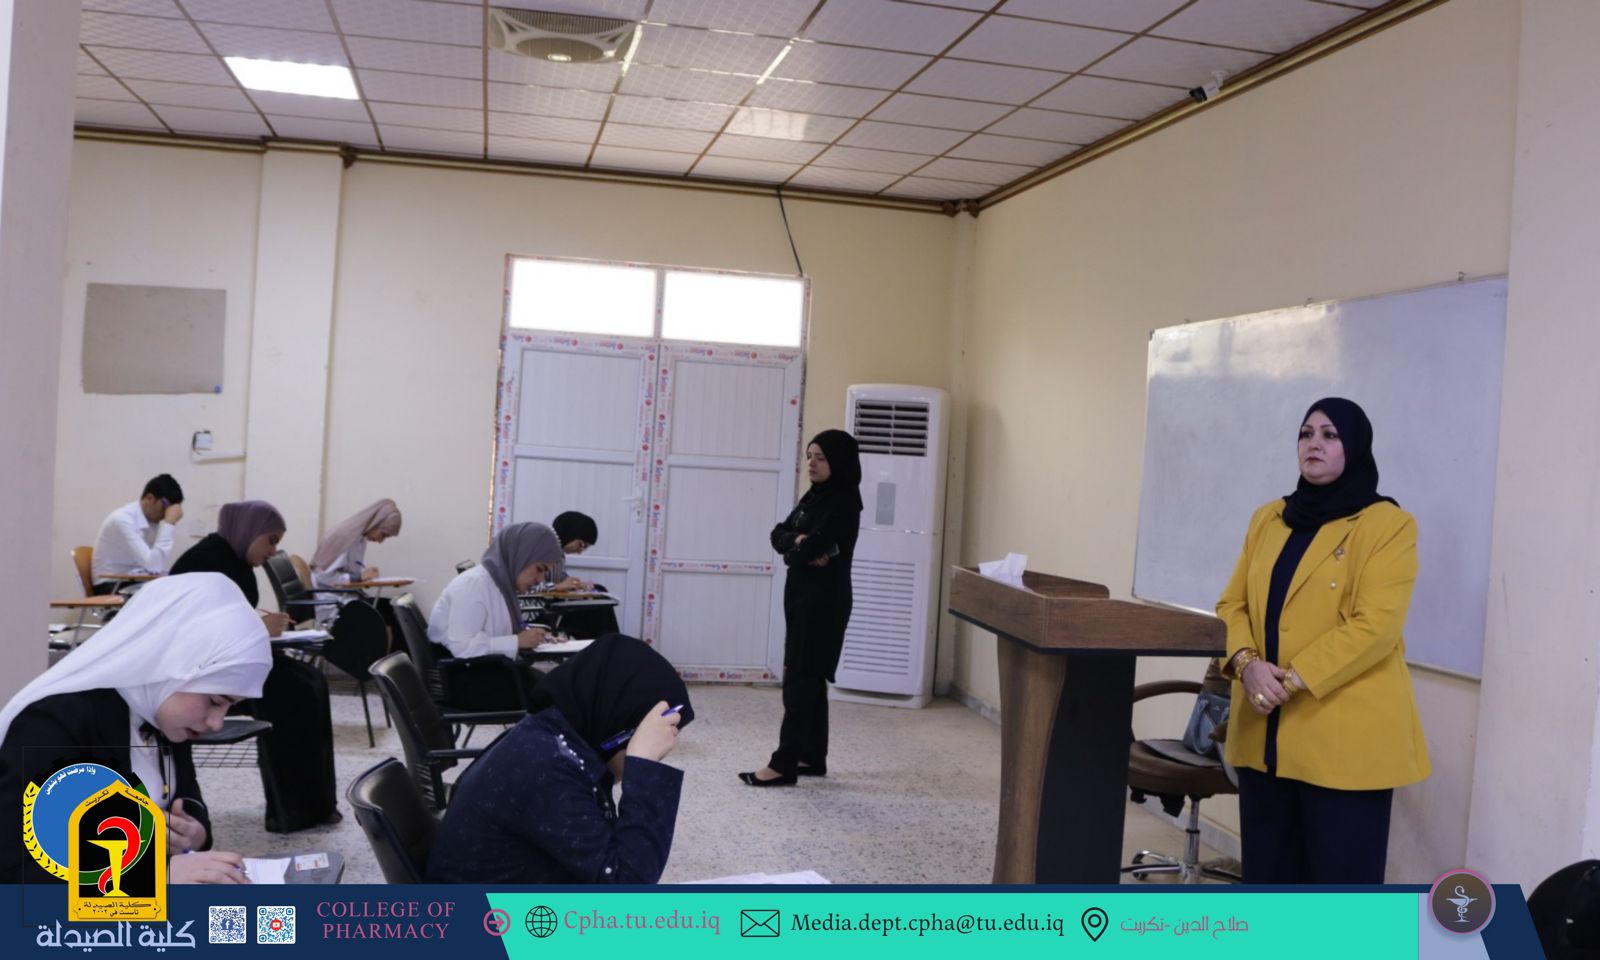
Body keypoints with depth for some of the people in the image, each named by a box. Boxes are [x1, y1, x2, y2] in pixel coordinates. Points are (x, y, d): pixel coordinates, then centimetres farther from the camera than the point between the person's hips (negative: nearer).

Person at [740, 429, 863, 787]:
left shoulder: (844, 502, -14)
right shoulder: (814, 496, 15)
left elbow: (810, 549, -23)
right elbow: (779, 535, 8)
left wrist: (796, 550, -1)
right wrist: (799, 542, -12)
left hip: (823, 600, -9)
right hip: (802, 596, 9)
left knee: (799, 678, -9)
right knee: (809, 678, 11)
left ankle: (784, 764, -8)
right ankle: (813, 757, 18)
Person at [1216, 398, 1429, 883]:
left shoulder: (1388, 525, -5)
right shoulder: (1267, 520, 14)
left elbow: (1375, 626, -14)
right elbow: (1232, 604, 10)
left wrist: (1292, 679, -19)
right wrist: (1246, 663, -10)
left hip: (1345, 735, -5)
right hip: (1266, 731, 6)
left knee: (1341, 875, 0)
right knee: (1268, 870, 11)